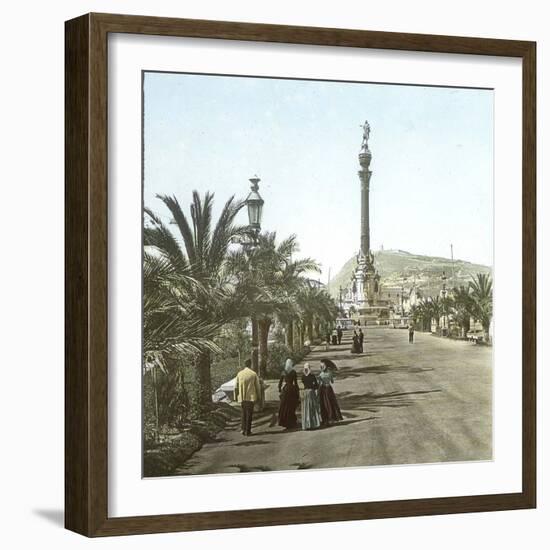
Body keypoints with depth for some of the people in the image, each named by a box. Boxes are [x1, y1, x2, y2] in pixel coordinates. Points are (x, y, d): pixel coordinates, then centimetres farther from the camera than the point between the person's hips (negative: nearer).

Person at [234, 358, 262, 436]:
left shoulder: (240, 374, 0)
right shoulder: (253, 374, -5)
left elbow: (236, 386, 2)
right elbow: (258, 386, -2)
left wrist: (236, 396, 12)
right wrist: (259, 396, 9)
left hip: (242, 397, 2)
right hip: (251, 397, -2)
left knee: (243, 414, 15)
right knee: (249, 414, 4)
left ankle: (243, 429, 10)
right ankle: (248, 431, 3)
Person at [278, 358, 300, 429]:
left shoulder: (283, 372, 2)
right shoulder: (293, 372, -7)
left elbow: (280, 382, 3)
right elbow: (295, 383, -9)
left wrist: (280, 391, 12)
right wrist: (298, 393, -3)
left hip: (284, 389, 3)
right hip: (291, 389, -3)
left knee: (283, 407, 11)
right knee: (291, 407, 4)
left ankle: (283, 422, 13)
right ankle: (290, 423, 6)